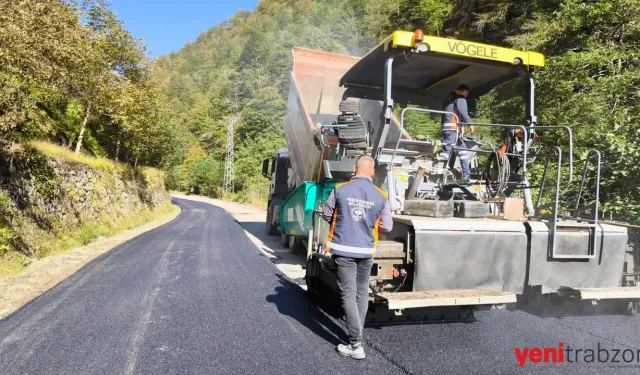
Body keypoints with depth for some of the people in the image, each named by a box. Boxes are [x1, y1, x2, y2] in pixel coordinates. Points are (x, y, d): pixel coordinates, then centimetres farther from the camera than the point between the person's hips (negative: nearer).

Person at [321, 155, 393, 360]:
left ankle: (356, 345, 1)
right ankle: (357, 334, 31)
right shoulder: (381, 196, -5)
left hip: (343, 249, -2)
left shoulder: (340, 189, -8)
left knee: (348, 295, 2)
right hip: (366, 251, 2)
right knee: (362, 293, 19)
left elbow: (327, 215, 4)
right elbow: (387, 226, 2)